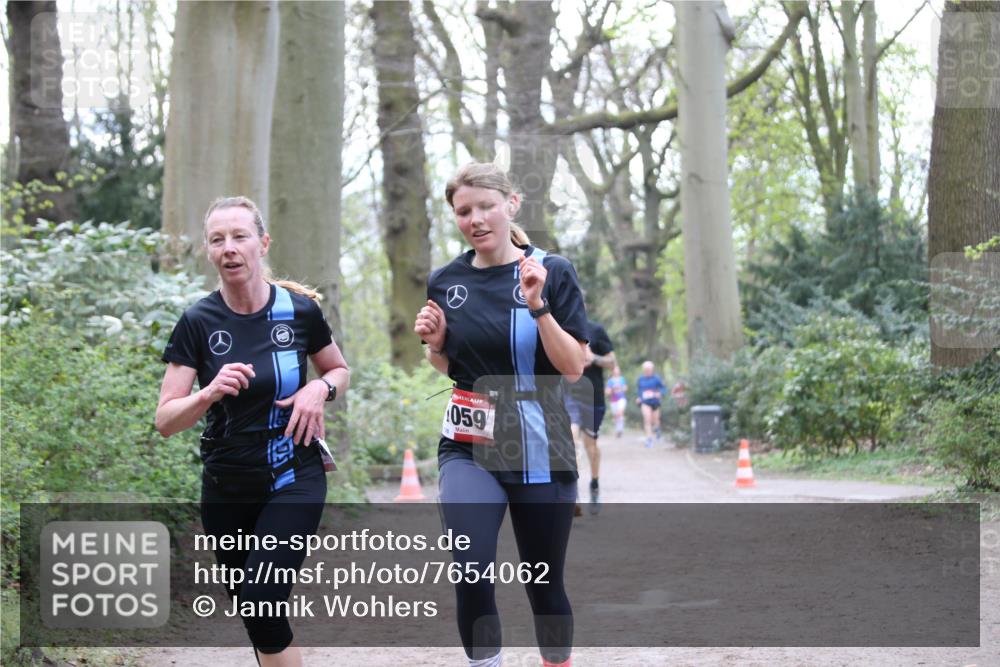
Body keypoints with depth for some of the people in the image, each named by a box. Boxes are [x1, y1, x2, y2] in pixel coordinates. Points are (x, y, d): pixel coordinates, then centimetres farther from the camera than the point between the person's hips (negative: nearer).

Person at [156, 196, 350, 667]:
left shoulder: (299, 310, -6)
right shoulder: (198, 323, -7)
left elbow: (340, 371, 12)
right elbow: (165, 421, -9)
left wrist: (320, 388, -11)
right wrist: (209, 393, -28)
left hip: (294, 482, -2)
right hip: (226, 491, 2)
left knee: (263, 602, -20)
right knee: (252, 611, 13)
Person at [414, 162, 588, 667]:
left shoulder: (551, 272, -6)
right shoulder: (445, 282, 4)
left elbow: (573, 368, -9)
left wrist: (538, 306, -22)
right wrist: (433, 343, -4)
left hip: (539, 450, -1)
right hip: (468, 447, 1)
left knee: (544, 582, 9)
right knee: (472, 572, -21)